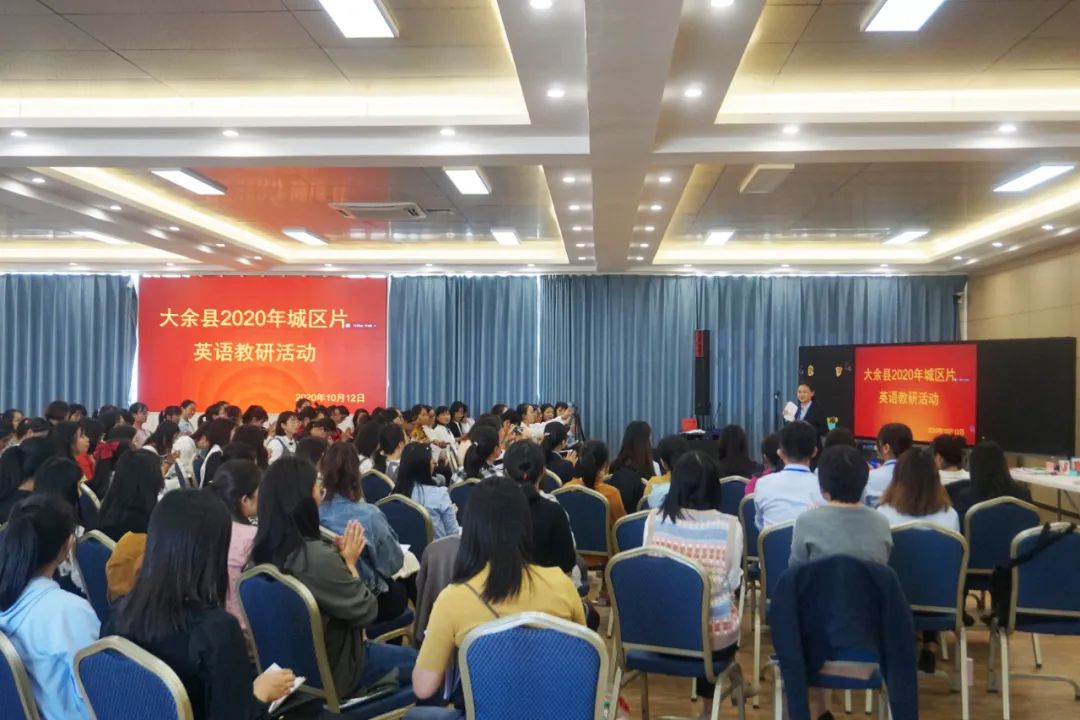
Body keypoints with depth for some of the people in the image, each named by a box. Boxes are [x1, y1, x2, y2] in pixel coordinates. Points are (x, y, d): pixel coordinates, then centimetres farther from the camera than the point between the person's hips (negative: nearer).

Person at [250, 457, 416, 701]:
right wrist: (349, 561, -6)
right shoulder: (317, 556, -32)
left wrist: (340, 556, -4)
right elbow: (367, 611, -17)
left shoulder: (264, 550, -8)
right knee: (415, 660, 15)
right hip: (330, 671, -7)